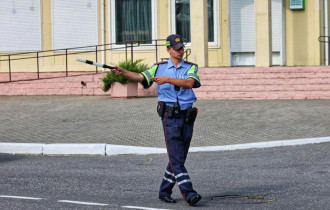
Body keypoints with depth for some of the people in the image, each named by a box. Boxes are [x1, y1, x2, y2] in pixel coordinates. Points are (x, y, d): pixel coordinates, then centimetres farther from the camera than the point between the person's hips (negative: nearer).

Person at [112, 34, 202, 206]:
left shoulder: (191, 68, 8)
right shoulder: (159, 67, 9)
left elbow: (189, 83, -13)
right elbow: (140, 77, -3)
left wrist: (167, 79, -22)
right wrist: (123, 72, -20)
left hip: (187, 116, 2)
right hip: (170, 116, -2)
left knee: (179, 158, 7)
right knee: (175, 157, -12)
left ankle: (164, 191, 19)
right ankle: (188, 193, -17)